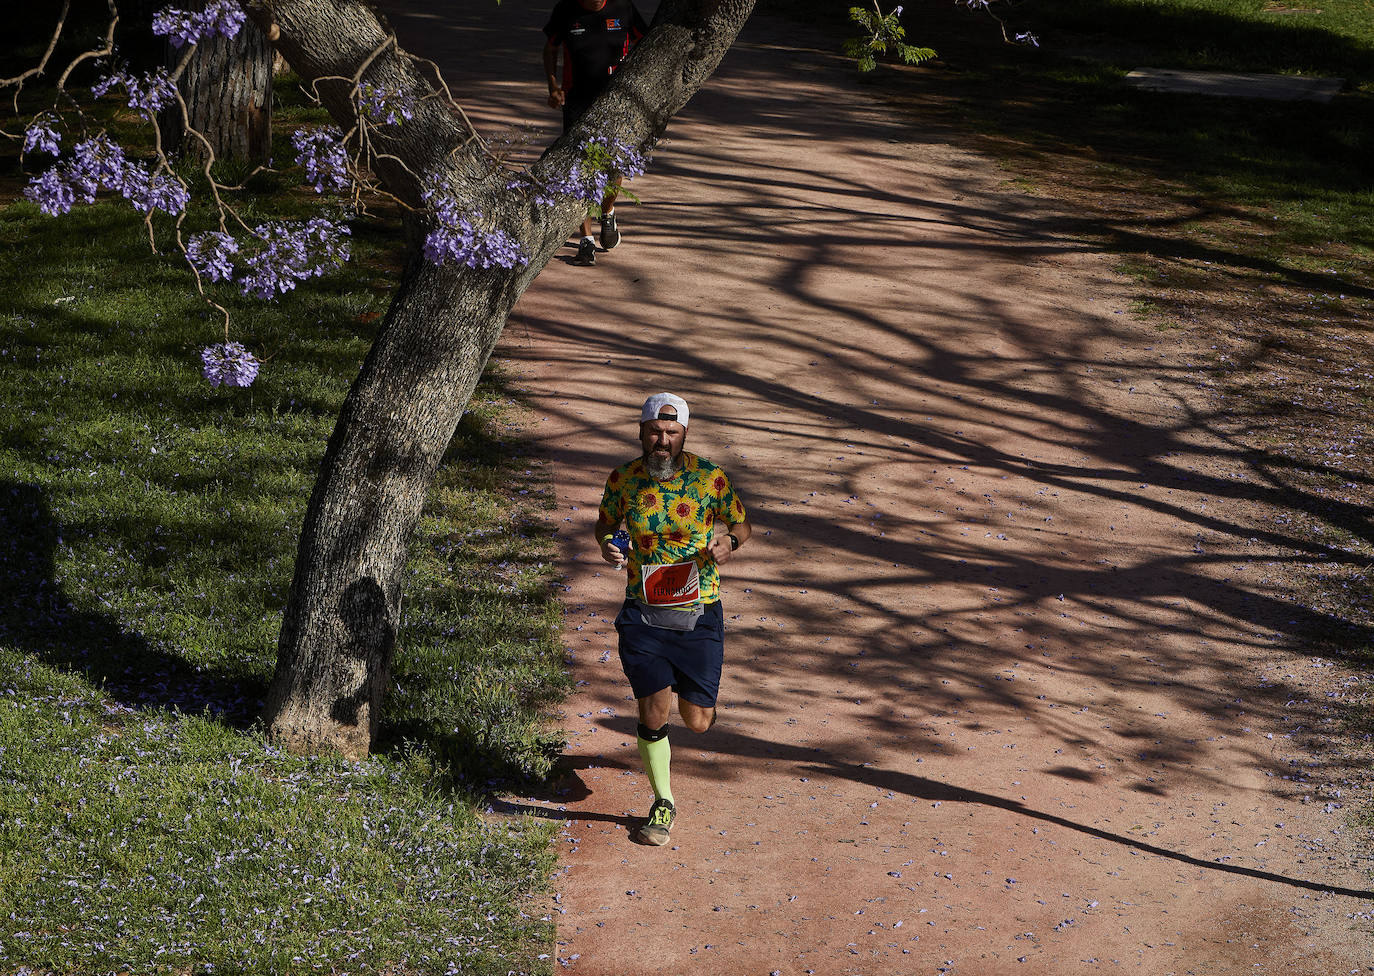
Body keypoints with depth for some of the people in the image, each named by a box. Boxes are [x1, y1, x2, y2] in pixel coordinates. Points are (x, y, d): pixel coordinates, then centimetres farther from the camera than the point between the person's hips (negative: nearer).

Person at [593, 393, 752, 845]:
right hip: (643, 615, 1)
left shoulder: (710, 478, -8)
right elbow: (605, 521, 15)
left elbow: (741, 524, 6)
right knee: (653, 714, -5)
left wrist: (728, 541, -17)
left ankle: (699, 697, 42)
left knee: (696, 722, 2)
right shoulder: (622, 480, -3)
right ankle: (663, 803, 19)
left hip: (699, 615, -1)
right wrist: (607, 544, -8)